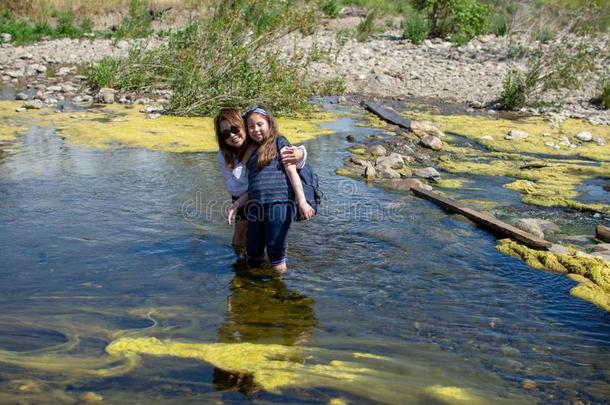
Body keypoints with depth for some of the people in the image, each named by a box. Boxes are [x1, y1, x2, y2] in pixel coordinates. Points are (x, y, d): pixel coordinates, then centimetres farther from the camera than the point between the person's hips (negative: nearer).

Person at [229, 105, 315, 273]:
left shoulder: (279, 142, 8)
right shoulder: (252, 152, 25)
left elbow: (292, 171, -3)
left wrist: (302, 201, -13)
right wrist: (236, 205, 13)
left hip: (278, 203, -6)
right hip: (255, 207, 6)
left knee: (276, 255, -7)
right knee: (253, 253, 8)